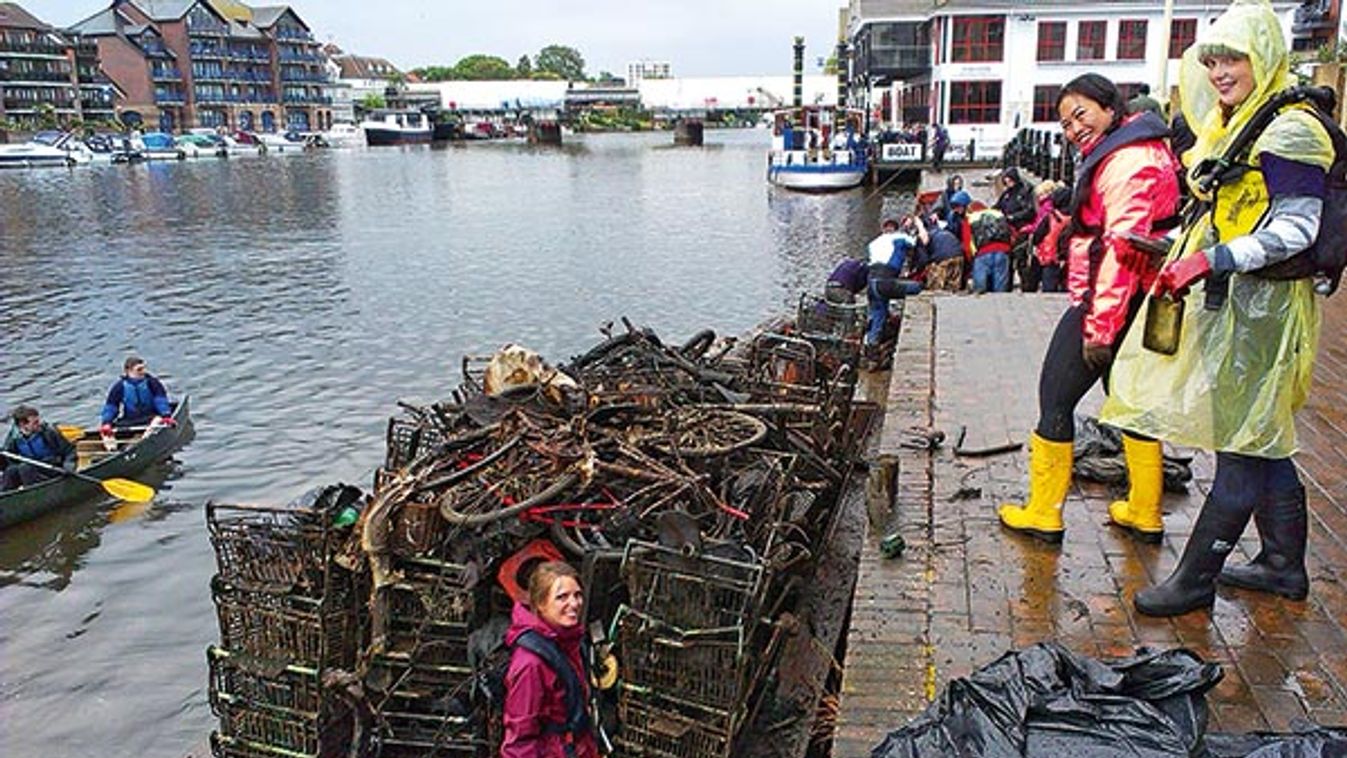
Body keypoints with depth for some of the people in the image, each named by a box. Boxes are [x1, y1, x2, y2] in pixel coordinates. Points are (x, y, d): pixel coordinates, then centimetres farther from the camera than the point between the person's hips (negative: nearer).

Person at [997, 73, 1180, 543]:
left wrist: (1099, 327, -24)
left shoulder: (1126, 163, -18)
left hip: (1107, 304, -11)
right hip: (1134, 305, 11)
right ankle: (1144, 515, 27)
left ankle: (1043, 515, 8)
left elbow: (1123, 249, -24)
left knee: (1055, 398, -1)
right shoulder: (1144, 151, 17)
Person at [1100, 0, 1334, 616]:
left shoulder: (1288, 130, -13)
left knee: (1243, 448, -3)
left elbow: (1296, 229, -19)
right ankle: (1285, 566, 29)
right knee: (1263, 443, 16)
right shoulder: (1231, 127, 17)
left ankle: (1194, 578, 3)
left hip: (1262, 307, -10)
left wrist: (1211, 259, -25)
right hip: (1231, 303, 10)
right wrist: (1183, 257, 13)